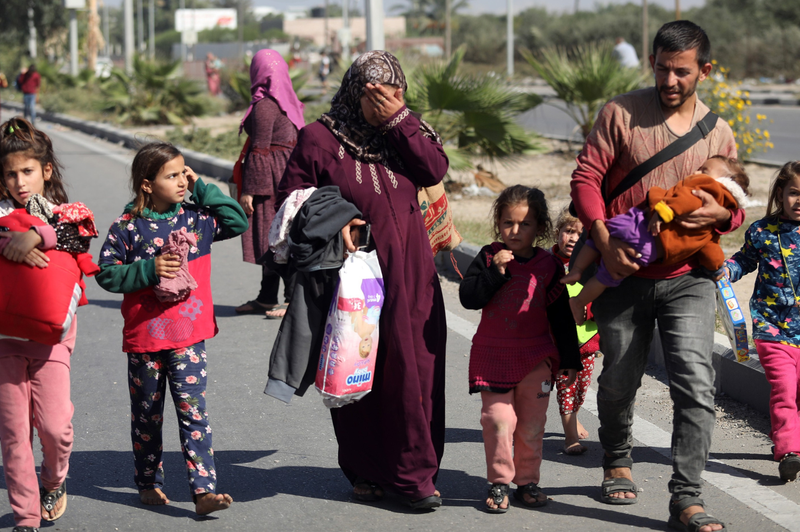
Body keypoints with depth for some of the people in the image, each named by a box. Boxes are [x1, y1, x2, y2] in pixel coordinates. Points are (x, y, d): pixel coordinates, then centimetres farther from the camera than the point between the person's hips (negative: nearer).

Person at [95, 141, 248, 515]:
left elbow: (238, 222, 7)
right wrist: (149, 270, -19)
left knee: (193, 413, -4)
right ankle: (148, 483, 30)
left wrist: (202, 190, 1)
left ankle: (204, 491, -6)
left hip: (188, 336, 1)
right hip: (144, 335, -1)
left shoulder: (195, 217, 3)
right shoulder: (127, 227, -7)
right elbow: (107, 273, -6)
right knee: (146, 415, 14)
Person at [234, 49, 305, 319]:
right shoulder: (287, 102, 12)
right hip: (289, 173, 9)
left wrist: (249, 190, -16)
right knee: (272, 239, 14)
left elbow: (260, 150, -18)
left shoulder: (264, 106, -15)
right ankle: (266, 298, 20)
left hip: (271, 176, -9)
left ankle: (293, 298, -4)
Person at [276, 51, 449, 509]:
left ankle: (415, 474, 10)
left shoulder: (406, 130, 8)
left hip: (410, 275, 3)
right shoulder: (319, 138, -3)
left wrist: (399, 121, -13)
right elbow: (290, 199, 0)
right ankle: (367, 472, 16)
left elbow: (435, 170, -7)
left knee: (415, 368, 0)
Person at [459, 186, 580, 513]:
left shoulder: (549, 265, 1)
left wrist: (569, 360, 4)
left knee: (531, 424, 4)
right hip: (492, 354, -1)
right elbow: (468, 298, -8)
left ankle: (527, 481, 18)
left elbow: (561, 317, 5)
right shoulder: (488, 257, 1)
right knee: (498, 419, -8)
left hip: (536, 357, 1)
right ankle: (499, 482, 4)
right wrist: (496, 272, -18)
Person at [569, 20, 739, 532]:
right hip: (625, 273, 0)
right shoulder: (620, 114, -2)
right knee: (619, 381, 12)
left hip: (687, 279, 1)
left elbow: (735, 207, 13)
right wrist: (606, 241, -17)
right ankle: (618, 462, 41)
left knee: (696, 383, -14)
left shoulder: (719, 134, 6)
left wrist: (720, 212, -12)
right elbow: (586, 179, -4)